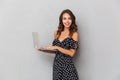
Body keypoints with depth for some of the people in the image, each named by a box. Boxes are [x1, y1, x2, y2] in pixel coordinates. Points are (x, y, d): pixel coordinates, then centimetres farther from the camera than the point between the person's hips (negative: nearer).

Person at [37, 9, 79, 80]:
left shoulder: (74, 34, -5)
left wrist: (57, 47, -14)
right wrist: (43, 50, 5)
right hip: (56, 64, 4)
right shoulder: (57, 33, 8)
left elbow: (72, 53, -12)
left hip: (67, 65, -4)